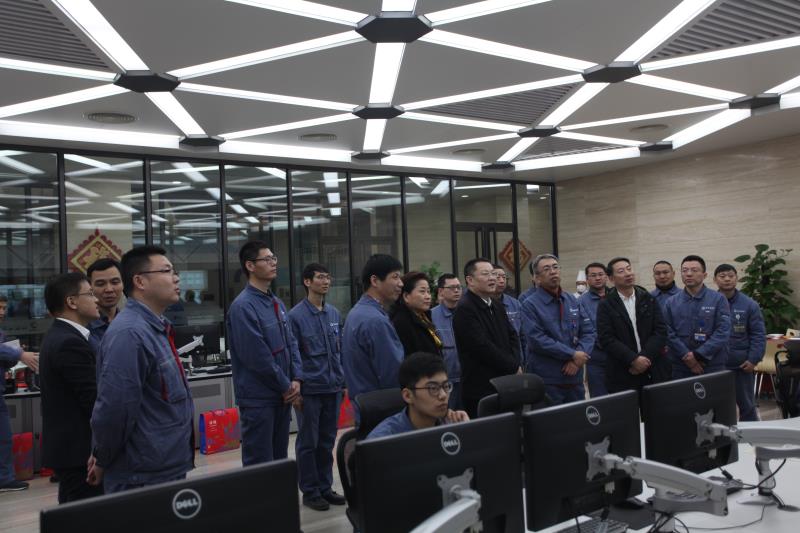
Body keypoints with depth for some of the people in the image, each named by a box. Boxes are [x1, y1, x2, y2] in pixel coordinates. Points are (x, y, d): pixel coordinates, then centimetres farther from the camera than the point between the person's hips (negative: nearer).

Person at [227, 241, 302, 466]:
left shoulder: (277, 303, 11)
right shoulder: (243, 306, -18)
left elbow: (291, 342, 13)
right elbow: (257, 357, -21)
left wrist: (296, 380, -1)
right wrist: (286, 386, -11)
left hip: (283, 394, 8)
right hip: (258, 398, -8)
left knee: (280, 457, 18)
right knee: (260, 463, 2)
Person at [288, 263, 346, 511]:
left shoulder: (335, 314, 7)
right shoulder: (296, 316, -9)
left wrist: (344, 381, 12)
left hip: (333, 387, 5)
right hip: (309, 389, -5)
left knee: (327, 441, 14)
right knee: (308, 443, 6)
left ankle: (325, 487, 26)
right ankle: (310, 491, 18)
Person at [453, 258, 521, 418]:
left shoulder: (498, 307, 16)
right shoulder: (465, 309, -13)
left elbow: (512, 336, 16)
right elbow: (482, 346, -19)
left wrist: (515, 364, -3)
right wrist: (513, 367, -10)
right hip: (481, 388, -8)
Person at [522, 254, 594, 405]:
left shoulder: (573, 301, 11)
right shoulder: (530, 305, -6)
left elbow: (588, 331, 6)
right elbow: (537, 340, -16)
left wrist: (578, 359, -11)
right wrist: (573, 354, -15)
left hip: (575, 377, 5)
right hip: (546, 381, -5)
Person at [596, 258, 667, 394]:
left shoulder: (650, 300, 8)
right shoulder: (606, 306, 1)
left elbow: (661, 331, 1)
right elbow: (606, 338, -8)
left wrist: (644, 358, -11)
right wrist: (633, 359, -16)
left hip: (655, 372, 2)